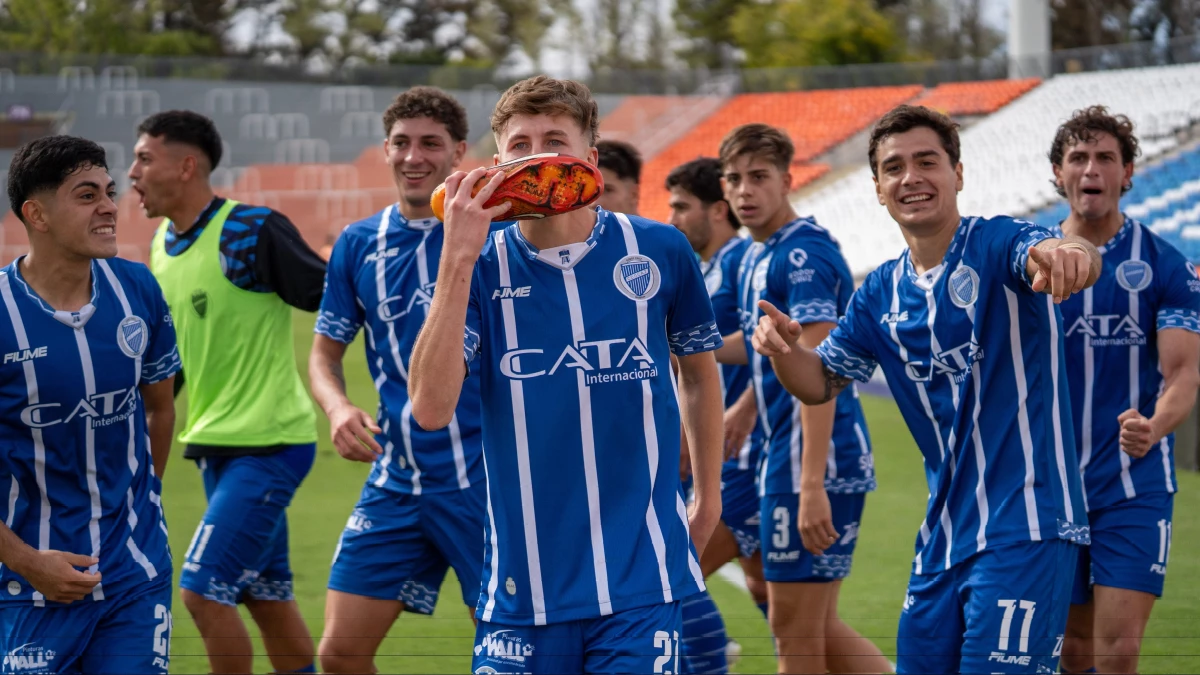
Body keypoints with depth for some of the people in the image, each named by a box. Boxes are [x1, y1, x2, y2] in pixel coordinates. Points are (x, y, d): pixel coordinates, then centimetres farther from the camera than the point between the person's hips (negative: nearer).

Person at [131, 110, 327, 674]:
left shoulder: (251, 231, -16)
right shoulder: (162, 244, 9)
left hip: (268, 445, -8)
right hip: (215, 444, 8)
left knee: (203, 592, -12)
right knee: (267, 599, 12)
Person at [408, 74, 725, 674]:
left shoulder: (660, 252, 0)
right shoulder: (481, 269, -2)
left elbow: (698, 372, 17)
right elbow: (430, 409, -17)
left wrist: (707, 496, 21)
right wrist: (457, 260, -20)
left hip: (639, 577, 0)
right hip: (524, 586, 0)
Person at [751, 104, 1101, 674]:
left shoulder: (996, 246, -9)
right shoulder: (881, 295, 11)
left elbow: (1040, 254, -31)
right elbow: (821, 382, 18)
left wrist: (1065, 254, -57)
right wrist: (783, 348, -5)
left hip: (1024, 529, -7)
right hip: (943, 539, 7)